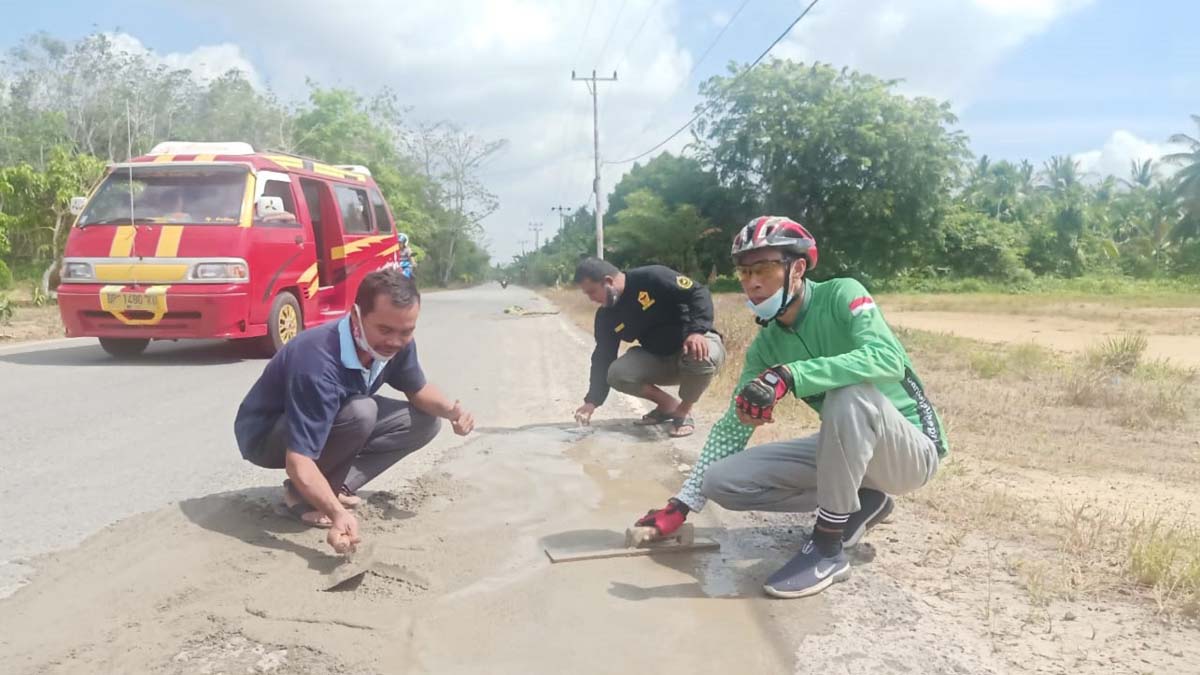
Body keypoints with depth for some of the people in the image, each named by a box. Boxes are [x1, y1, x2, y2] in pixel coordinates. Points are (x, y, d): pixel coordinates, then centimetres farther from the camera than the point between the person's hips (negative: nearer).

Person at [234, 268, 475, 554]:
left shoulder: (397, 343, -17)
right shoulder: (318, 363, -39)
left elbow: (418, 389, 2)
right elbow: (299, 461, -41)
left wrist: (452, 410, -19)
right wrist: (339, 514, -55)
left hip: (333, 422, 8)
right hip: (265, 435, -7)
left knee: (425, 421, -5)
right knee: (361, 412, -35)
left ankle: (334, 487, -4)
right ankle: (302, 494, -12)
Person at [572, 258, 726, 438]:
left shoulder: (652, 278, -22)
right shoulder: (606, 316, -2)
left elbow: (698, 293, -25)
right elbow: (602, 358, 1)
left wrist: (697, 331, -40)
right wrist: (592, 401, -6)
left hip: (696, 343, -5)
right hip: (658, 359, 5)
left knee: (702, 356, -41)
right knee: (617, 373, -19)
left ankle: (683, 411, -12)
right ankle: (669, 405, 4)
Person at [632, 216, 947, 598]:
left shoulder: (842, 295, -16)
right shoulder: (766, 346, 0)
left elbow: (888, 359, -35)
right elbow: (733, 426, 2)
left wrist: (788, 377, -44)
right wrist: (682, 505, -3)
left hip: (912, 448, -6)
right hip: (844, 451, 6)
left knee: (851, 392, -39)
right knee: (721, 481, -8)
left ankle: (828, 548, -23)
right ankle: (857, 503, 6)